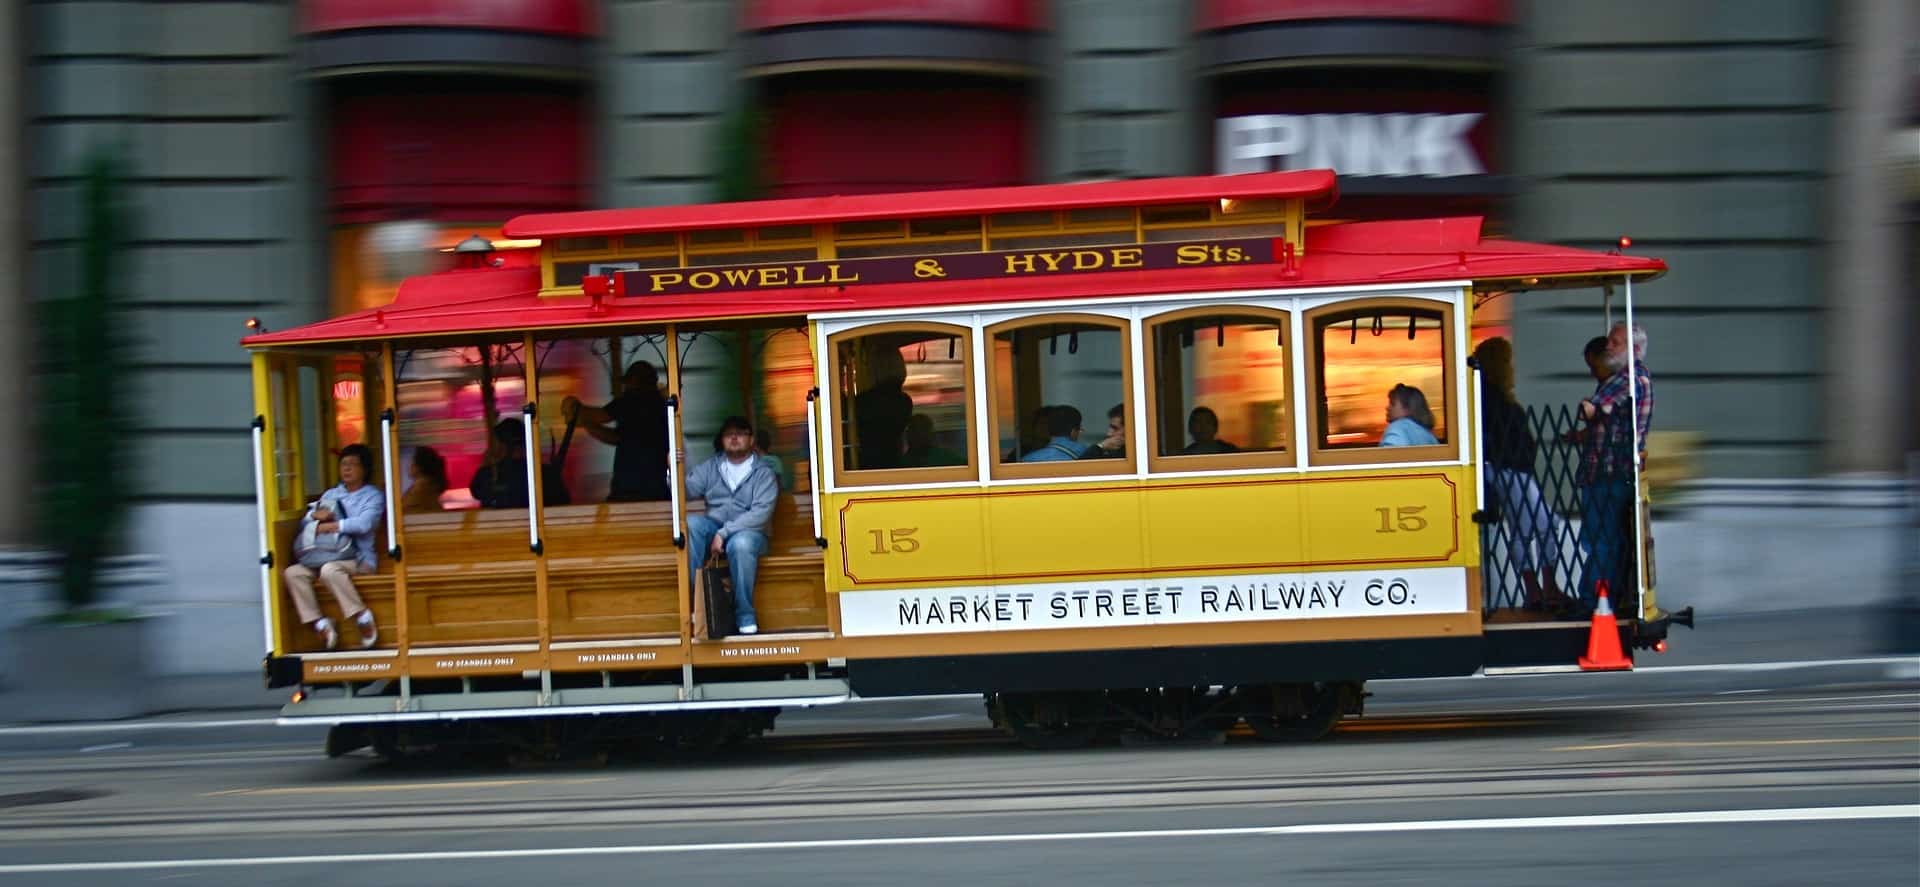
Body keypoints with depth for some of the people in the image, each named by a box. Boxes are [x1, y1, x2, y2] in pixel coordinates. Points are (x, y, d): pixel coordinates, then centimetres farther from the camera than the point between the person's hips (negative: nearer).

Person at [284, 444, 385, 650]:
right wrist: (317, 515, -8)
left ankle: (363, 618, -27)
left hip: (360, 559, -6)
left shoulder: (372, 496, 5)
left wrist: (327, 526, -12)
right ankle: (320, 623, -22)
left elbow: (363, 524, -14)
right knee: (293, 573, -21)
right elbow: (307, 521, 16)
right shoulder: (331, 495, 22)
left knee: (330, 569, -39)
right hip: (328, 556, 6)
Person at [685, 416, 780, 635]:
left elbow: (761, 513, -12)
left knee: (740, 544, -39)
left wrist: (724, 533, -21)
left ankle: (745, 616, -27)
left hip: (748, 532, -3)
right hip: (714, 527, 3)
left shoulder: (763, 473, 3)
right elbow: (687, 488, 1)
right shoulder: (711, 468, 15)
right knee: (691, 523, -29)